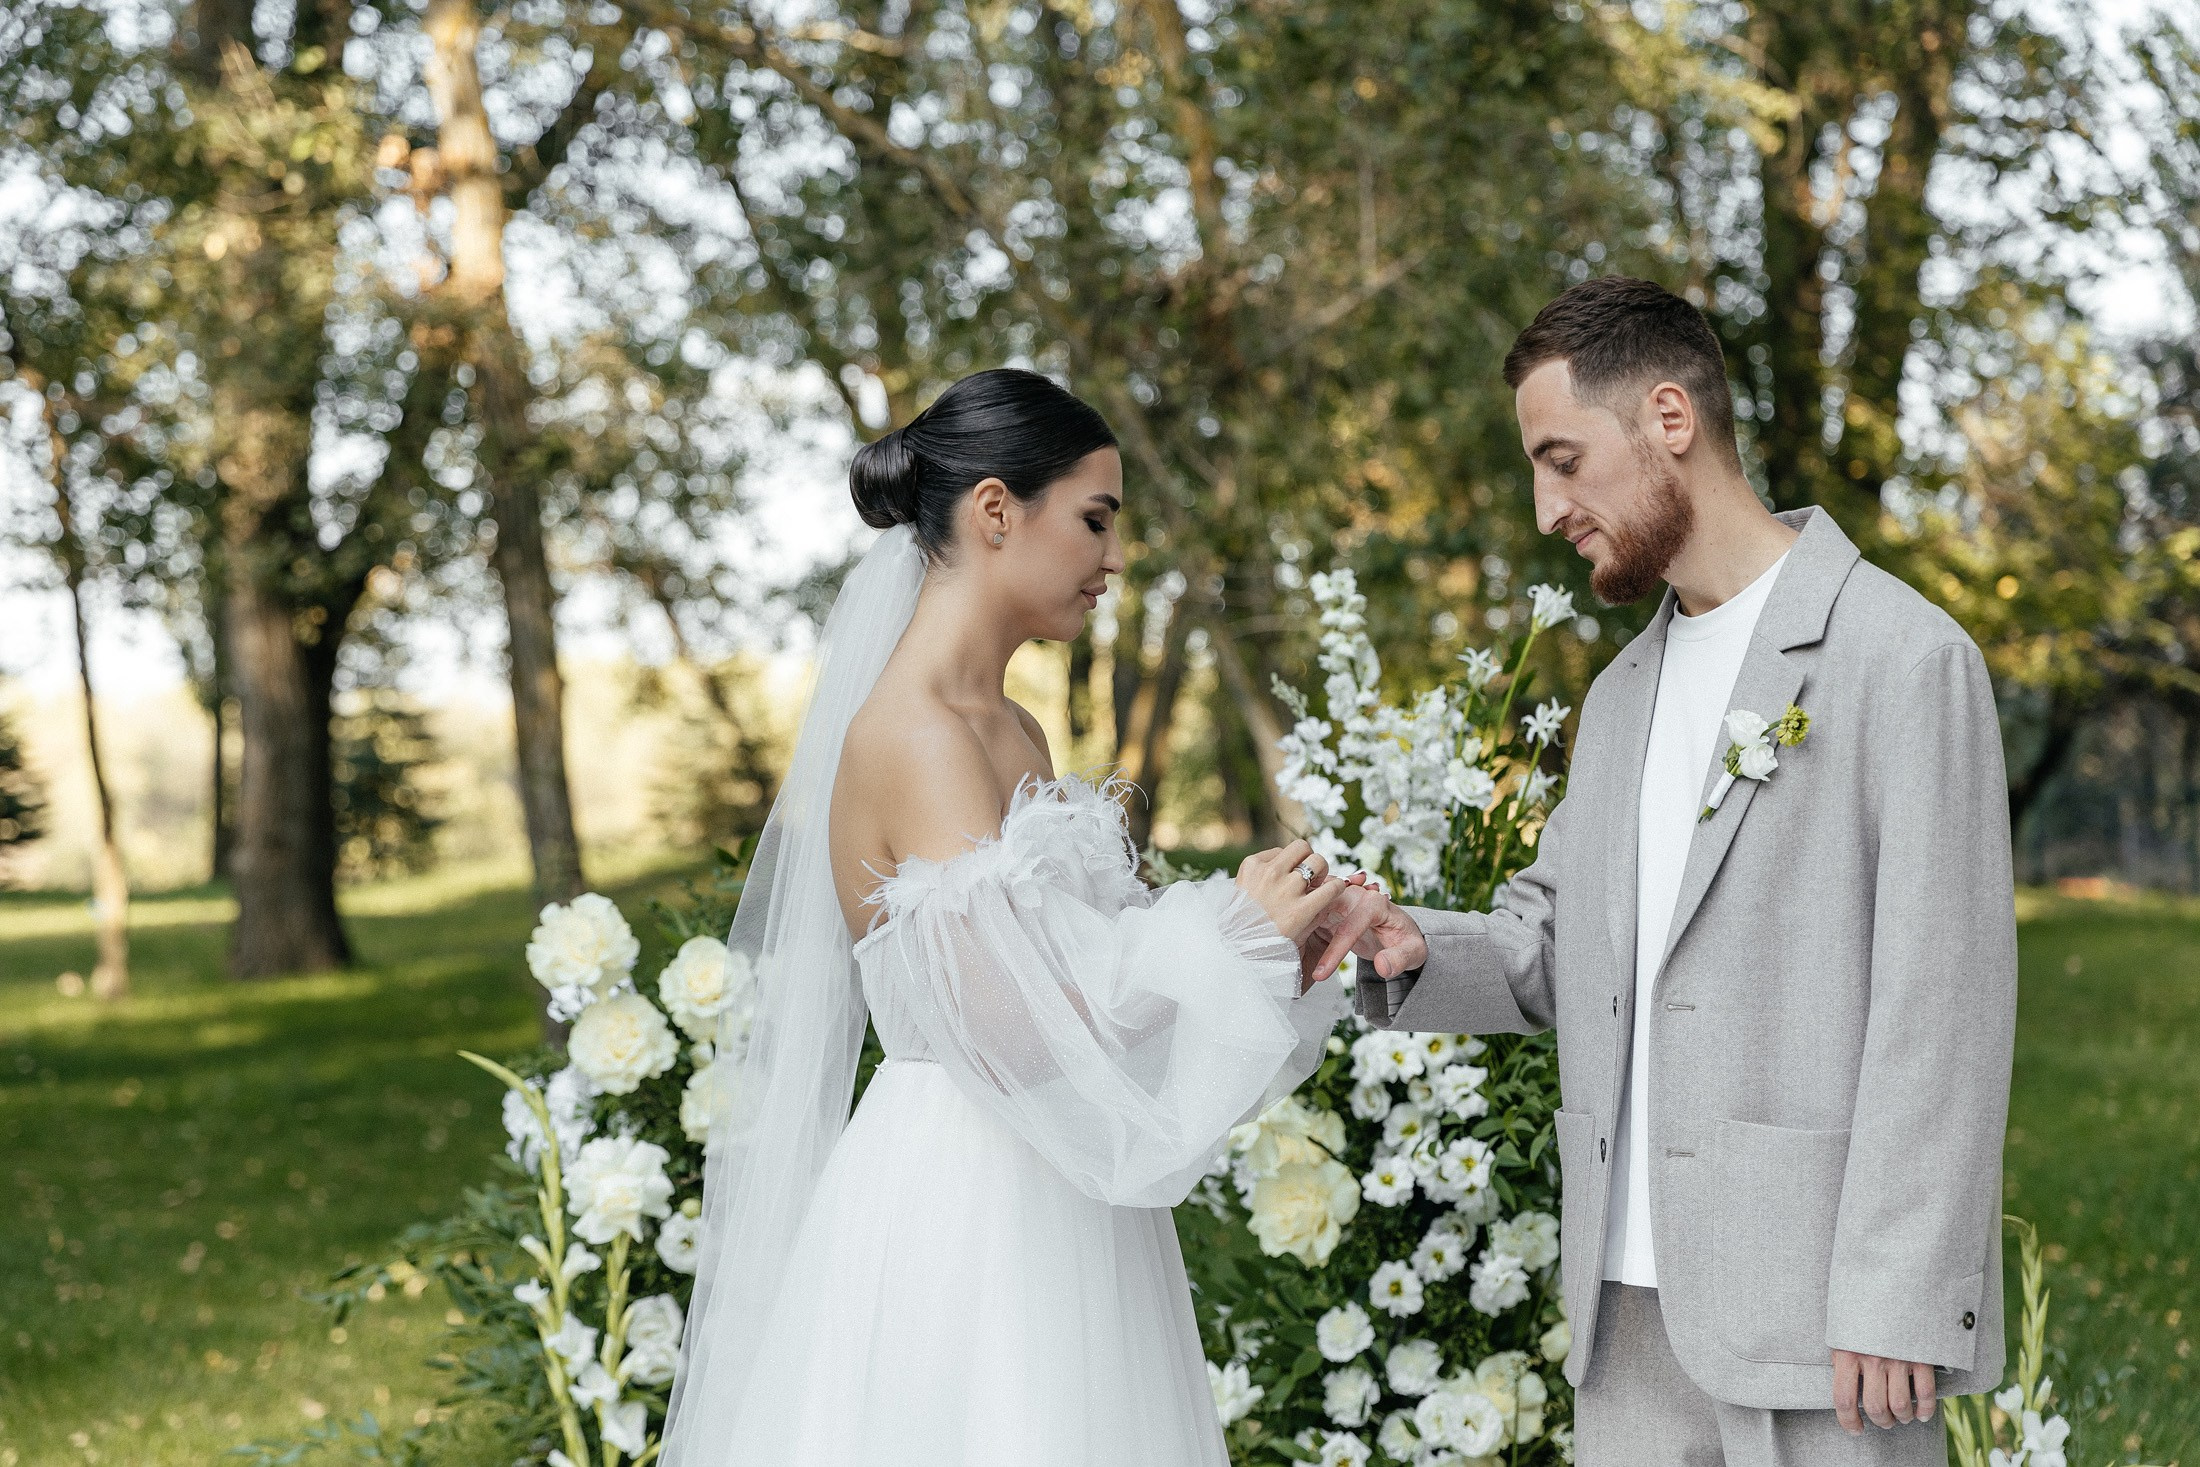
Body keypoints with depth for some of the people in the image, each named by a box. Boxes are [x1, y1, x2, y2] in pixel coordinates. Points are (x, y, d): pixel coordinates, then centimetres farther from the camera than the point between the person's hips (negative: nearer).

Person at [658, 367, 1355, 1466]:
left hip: (1053, 1215, 9)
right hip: (959, 1211, -9)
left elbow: (1082, 964, 11)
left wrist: (1269, 948, -2)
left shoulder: (1014, 734, 12)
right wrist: (1232, 936, -13)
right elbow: (1019, 1033, -23)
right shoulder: (911, 736, -16)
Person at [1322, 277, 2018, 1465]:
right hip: (1634, 1311, 7)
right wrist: (1413, 952, -4)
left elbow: (1943, 1006, -13)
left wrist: (1895, 1306, -17)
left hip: (1819, 1314, -7)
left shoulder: (1904, 657, -8)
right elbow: (1553, 943, 18)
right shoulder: (1623, 693, 18)